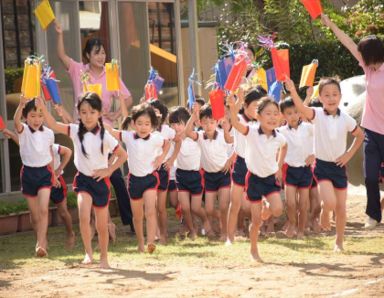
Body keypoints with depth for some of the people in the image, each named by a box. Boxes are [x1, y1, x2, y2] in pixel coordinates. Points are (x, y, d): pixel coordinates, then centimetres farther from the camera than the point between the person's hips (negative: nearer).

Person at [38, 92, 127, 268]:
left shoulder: (105, 136, -10)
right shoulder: (76, 131, -5)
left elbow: (123, 155, -1)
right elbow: (53, 125, -15)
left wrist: (109, 170, -10)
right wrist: (42, 106, -27)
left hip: (100, 181, -1)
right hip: (83, 179, 1)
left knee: (102, 225, 9)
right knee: (84, 216, -23)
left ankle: (104, 258, 29)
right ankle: (88, 252, -7)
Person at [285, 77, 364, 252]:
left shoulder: (346, 119, -4)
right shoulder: (318, 115, -12)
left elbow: (360, 136, 13)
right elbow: (301, 108, -33)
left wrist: (349, 154, 0)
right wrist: (293, 91, -51)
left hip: (339, 166, 3)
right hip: (322, 165, -3)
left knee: (341, 208, 5)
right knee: (330, 202, -21)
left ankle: (339, 241, 23)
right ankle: (324, 215, 15)